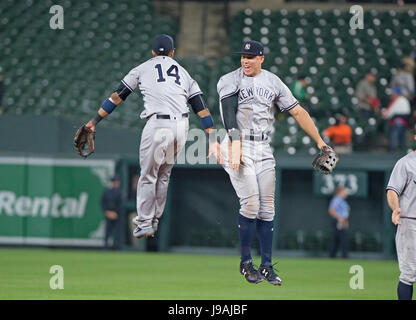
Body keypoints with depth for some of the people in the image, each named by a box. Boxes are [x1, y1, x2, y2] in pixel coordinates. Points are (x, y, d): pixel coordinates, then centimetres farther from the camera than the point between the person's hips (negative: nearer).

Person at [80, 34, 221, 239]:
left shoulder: (143, 69, 15)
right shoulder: (183, 73, 22)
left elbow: (118, 96, 14)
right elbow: (202, 108, 13)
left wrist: (95, 120, 18)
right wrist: (213, 140, 10)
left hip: (158, 125, -4)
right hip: (181, 126, 4)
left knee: (148, 175, 7)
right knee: (163, 175, 18)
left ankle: (145, 224, 9)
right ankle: (153, 220, 24)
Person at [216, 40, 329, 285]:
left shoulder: (273, 82, 10)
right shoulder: (230, 81, -2)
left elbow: (297, 111, 10)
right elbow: (228, 112, -17)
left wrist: (319, 141, 4)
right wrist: (235, 143, -32)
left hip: (264, 149, 4)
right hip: (239, 146, -4)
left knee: (267, 207, 1)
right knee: (251, 203, -13)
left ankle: (267, 267, 6)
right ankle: (246, 263, 0)